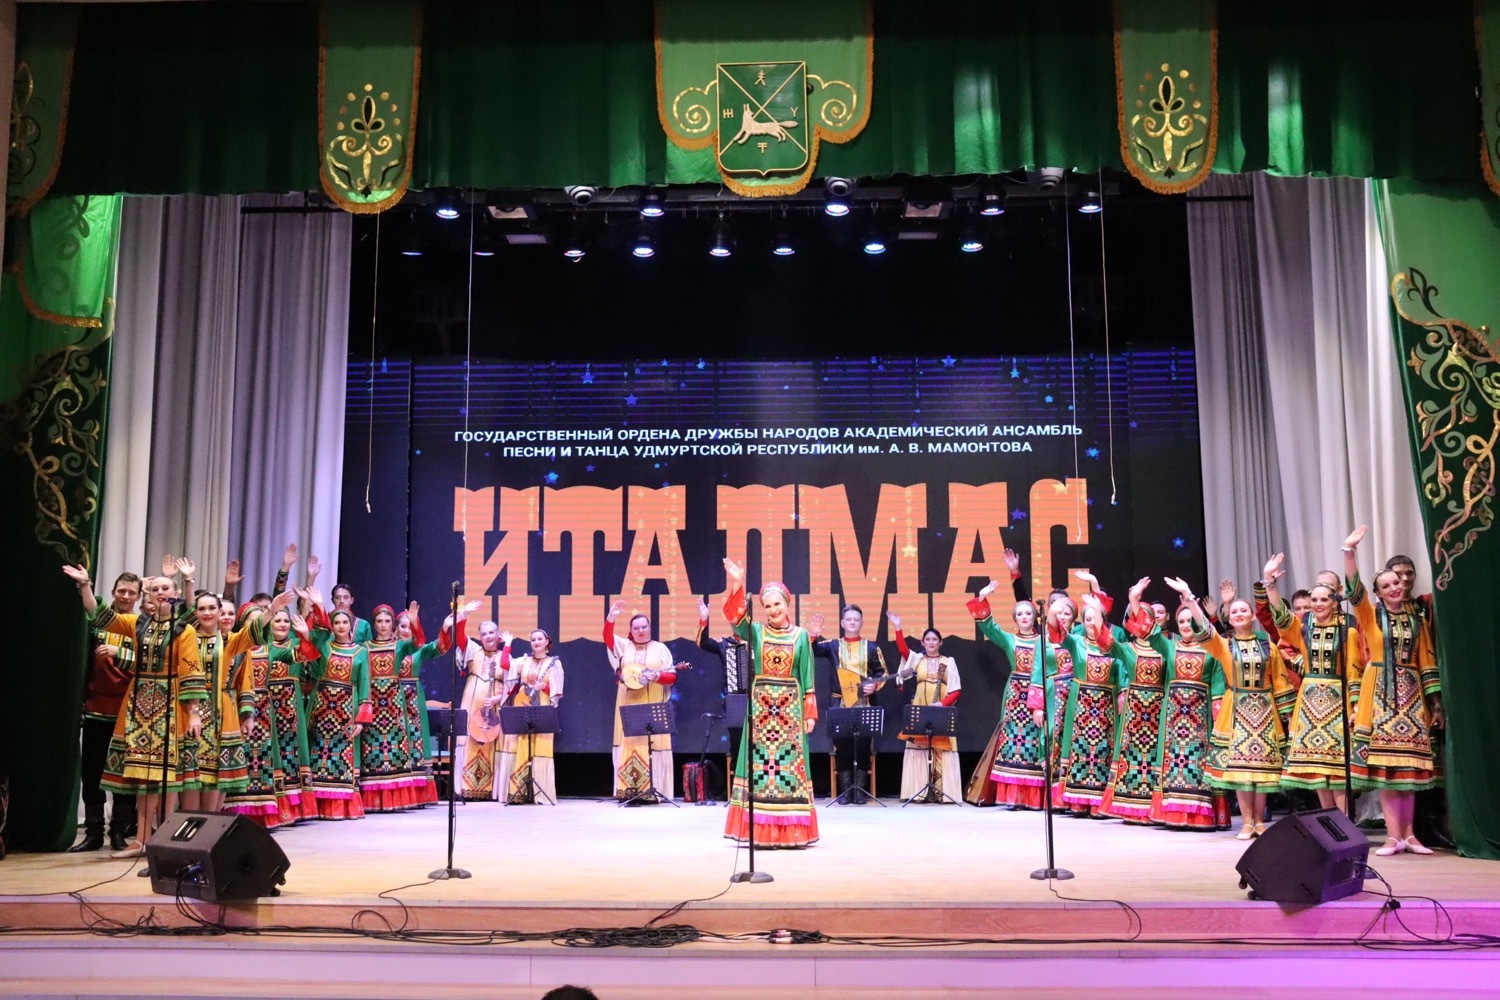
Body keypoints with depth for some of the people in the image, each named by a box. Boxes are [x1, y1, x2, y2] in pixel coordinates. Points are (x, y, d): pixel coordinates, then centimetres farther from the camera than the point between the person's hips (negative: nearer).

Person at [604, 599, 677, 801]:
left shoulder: (660, 649, 6)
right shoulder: (624, 646, 12)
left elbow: (672, 676, 2)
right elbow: (608, 637, -5)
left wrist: (657, 676, -17)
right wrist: (611, 617, -20)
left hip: (653, 707, -2)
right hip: (628, 706, 2)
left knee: (653, 745, -7)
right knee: (629, 744, -1)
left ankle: (651, 791, -7)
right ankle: (628, 790, -1)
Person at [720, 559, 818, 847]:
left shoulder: (801, 635, 4)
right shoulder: (755, 631, 4)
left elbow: (807, 677, 4)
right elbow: (736, 617, -17)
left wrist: (809, 713, -1)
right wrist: (736, 585, -31)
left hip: (790, 707, 0)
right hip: (760, 706, 0)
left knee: (789, 764, 0)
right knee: (760, 763, 0)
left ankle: (791, 831, 5)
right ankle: (760, 831, 4)